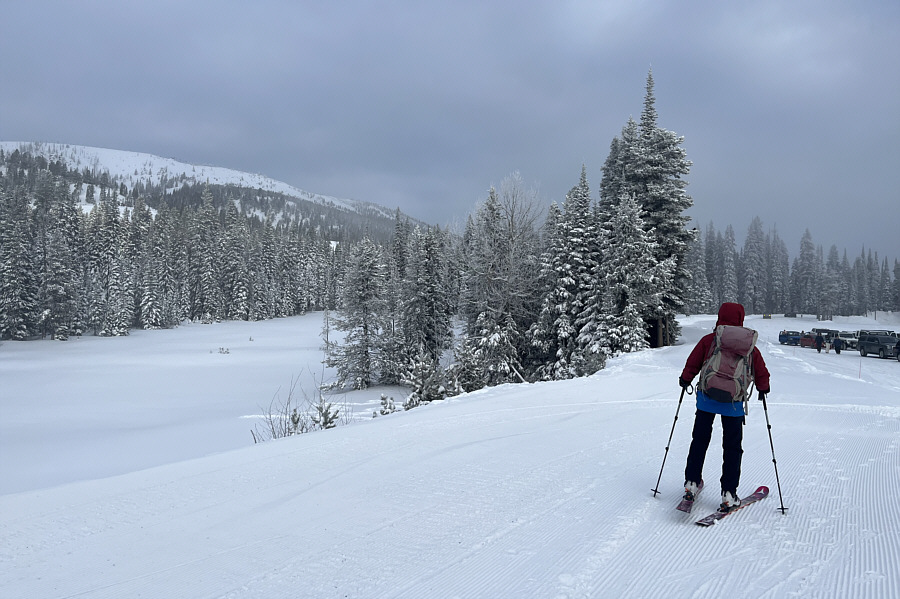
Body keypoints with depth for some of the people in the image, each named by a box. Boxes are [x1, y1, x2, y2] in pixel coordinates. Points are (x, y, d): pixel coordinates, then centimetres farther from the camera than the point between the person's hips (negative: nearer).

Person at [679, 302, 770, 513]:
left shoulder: (708, 340, -2)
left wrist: (685, 379, 19)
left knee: (700, 440, 14)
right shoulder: (749, 345, 3)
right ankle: (729, 494, 6)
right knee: (732, 447, 8)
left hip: (706, 398, 0)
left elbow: (692, 363, 1)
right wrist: (763, 388, 29)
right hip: (734, 403, 0)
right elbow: (761, 372, 11)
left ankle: (692, 483, 17)